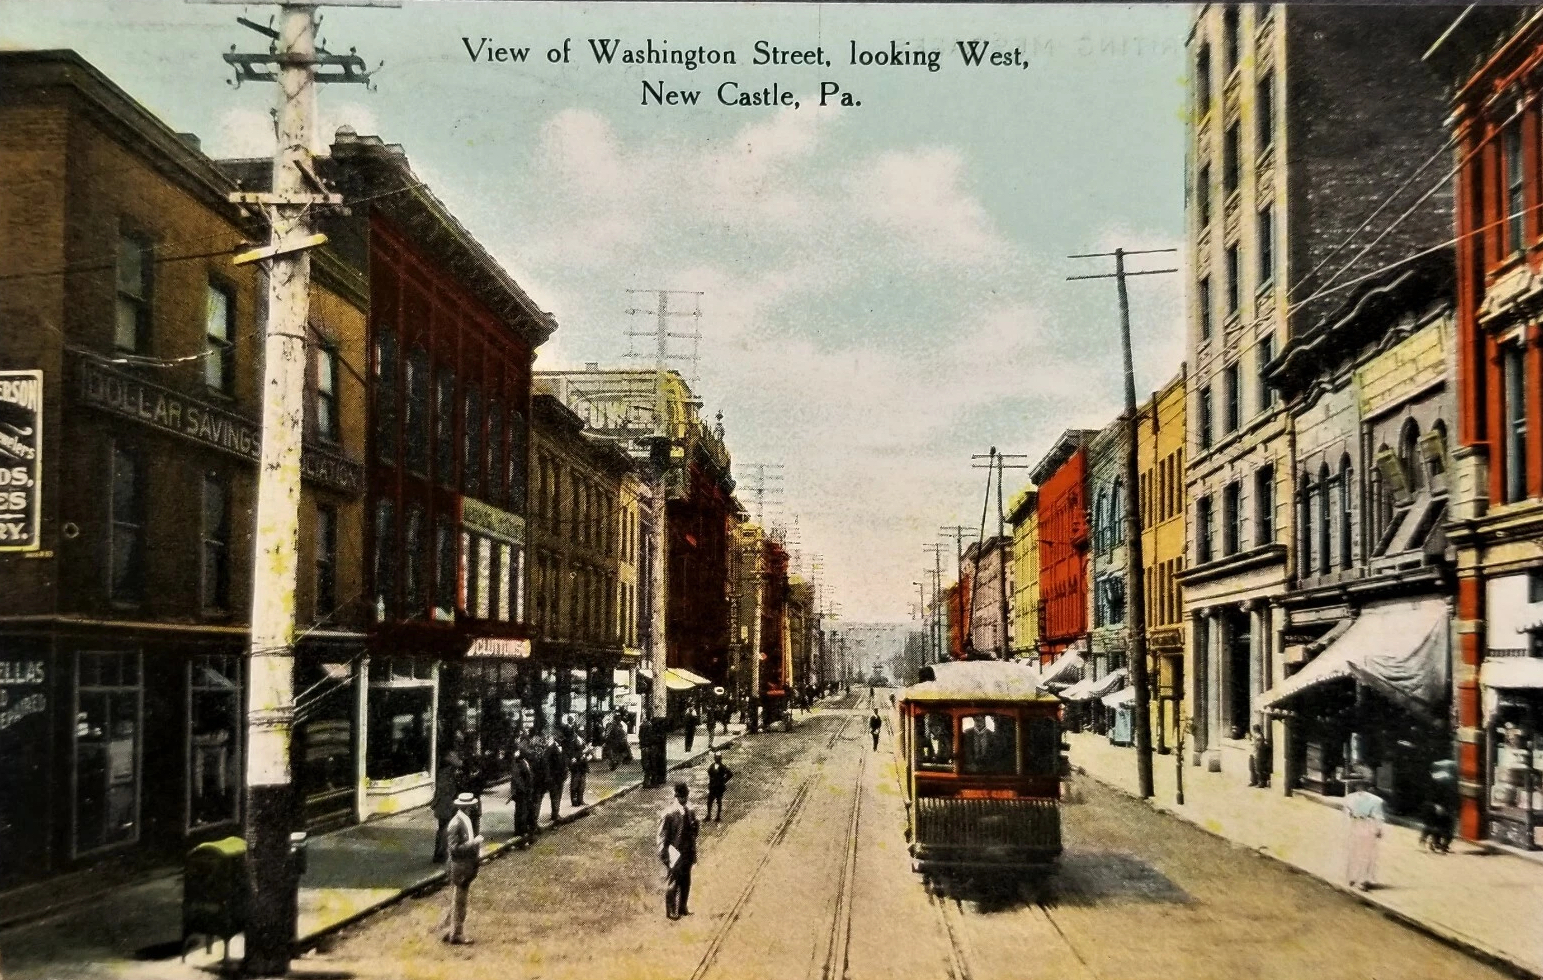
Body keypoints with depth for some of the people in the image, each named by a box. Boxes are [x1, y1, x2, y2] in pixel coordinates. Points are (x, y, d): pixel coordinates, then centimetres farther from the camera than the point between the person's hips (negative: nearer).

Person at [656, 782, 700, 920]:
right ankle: (671, 911, 22)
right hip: (674, 856, -5)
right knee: (672, 883, 7)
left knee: (686, 882, 17)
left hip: (687, 853, 5)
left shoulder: (690, 812, 0)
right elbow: (662, 836, -12)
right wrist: (663, 856, -12)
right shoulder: (669, 814, -17)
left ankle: (683, 907, 34)